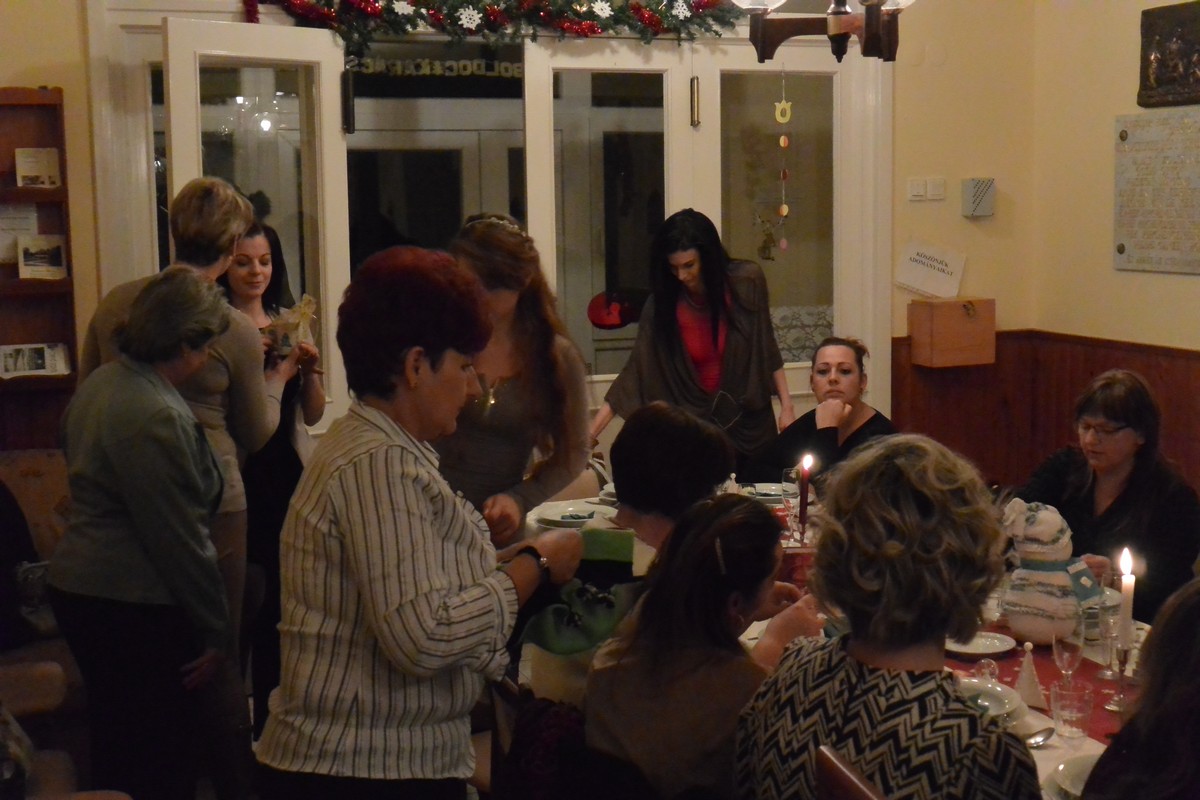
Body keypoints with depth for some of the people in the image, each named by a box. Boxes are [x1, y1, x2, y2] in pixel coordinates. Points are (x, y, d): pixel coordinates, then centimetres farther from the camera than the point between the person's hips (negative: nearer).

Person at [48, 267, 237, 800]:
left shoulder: (99, 384, 7)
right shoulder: (156, 417, -23)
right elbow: (180, 541, -20)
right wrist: (219, 637, -13)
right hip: (136, 608, -10)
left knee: (115, 753, 20)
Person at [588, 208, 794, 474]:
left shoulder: (747, 281, -8)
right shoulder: (662, 304, -9)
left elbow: (767, 349, 3)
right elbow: (635, 373, -11)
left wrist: (786, 406, 0)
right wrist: (589, 434, -18)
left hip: (752, 425, 1)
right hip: (697, 427, -1)